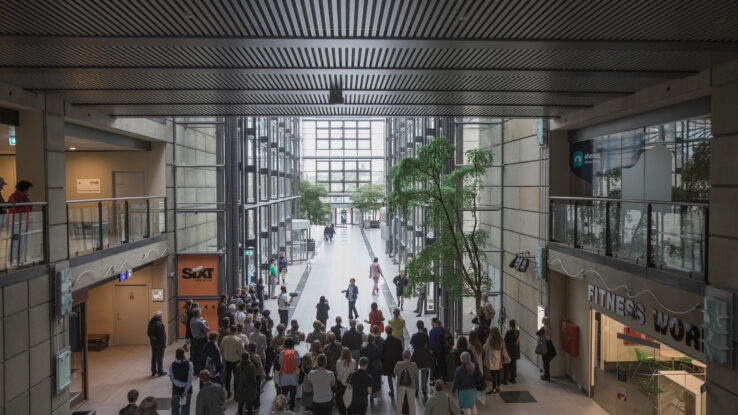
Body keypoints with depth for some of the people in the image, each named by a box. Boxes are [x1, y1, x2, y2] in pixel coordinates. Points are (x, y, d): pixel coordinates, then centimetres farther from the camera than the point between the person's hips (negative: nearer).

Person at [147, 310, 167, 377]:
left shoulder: (150, 323, 4)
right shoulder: (159, 324, -23)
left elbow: (148, 332, 15)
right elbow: (162, 335, -22)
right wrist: (164, 344, -16)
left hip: (152, 342, 8)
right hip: (159, 342, -8)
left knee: (154, 357, 15)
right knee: (160, 357, 3)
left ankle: (153, 371, 23)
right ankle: (160, 371, 10)